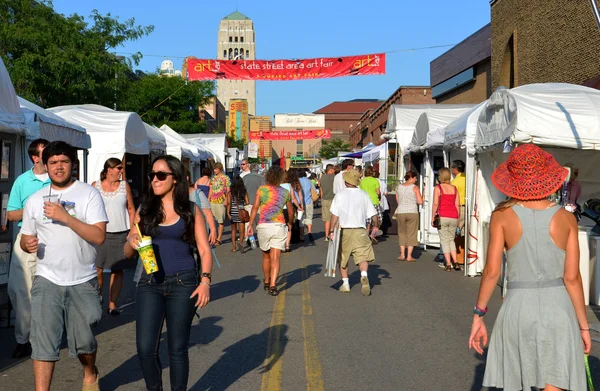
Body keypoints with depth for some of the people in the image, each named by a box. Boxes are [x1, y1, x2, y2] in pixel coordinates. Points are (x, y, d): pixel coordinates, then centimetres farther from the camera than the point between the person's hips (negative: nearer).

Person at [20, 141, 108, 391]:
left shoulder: (89, 194, -4)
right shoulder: (35, 200, 7)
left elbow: (99, 236, -14)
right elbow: (26, 238, 15)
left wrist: (65, 217, -21)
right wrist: (27, 244, -10)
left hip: (83, 282, -1)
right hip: (47, 281, 1)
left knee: (84, 341, 12)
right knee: (43, 342, -5)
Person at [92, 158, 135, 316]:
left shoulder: (124, 185, 8)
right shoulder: (95, 186, 4)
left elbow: (131, 209, 10)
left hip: (121, 234, 1)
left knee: (118, 270, 1)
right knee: (97, 269, -5)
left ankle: (112, 304, 7)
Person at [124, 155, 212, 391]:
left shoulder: (191, 210, 2)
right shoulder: (145, 210, 9)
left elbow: (204, 250, 1)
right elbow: (128, 252, 12)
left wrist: (205, 281, -14)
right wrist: (132, 242, -11)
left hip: (183, 283, -2)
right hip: (149, 284, 2)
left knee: (177, 348, 5)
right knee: (145, 348, -4)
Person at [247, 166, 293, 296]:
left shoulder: (262, 189, 0)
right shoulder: (285, 192, 5)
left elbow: (255, 207, -8)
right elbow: (290, 212, 15)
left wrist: (250, 224, -6)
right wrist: (290, 223, 33)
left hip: (263, 226, 1)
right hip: (278, 226, 0)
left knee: (266, 256, 18)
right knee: (275, 258, -4)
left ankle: (267, 282, 33)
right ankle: (272, 285, -18)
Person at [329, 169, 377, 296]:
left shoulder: (340, 195, -3)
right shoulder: (364, 195, 2)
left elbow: (335, 215, -7)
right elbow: (373, 214, 5)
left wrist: (331, 231, -1)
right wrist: (377, 225, 22)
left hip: (344, 231, 0)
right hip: (360, 231, 0)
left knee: (342, 259, 15)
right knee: (363, 257, -2)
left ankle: (345, 284, 19)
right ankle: (364, 276, -29)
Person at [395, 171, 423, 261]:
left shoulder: (399, 187, 7)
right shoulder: (415, 188, -5)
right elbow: (420, 202, -8)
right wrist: (422, 197, 12)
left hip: (400, 212, 3)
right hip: (412, 212, -3)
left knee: (402, 233, 16)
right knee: (411, 234, 5)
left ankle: (402, 255, 13)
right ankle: (409, 256, 3)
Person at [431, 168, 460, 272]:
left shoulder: (438, 188, -3)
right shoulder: (454, 188, 9)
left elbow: (435, 204, -8)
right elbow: (457, 204, 8)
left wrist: (432, 217, -1)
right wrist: (457, 218, 15)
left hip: (442, 216, -4)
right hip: (453, 217, 4)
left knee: (445, 240, 2)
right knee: (451, 239, 17)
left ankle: (448, 264, -1)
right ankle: (455, 262, 4)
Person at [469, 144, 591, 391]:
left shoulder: (502, 215, -6)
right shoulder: (566, 218, -3)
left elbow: (491, 272, -8)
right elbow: (572, 277, -4)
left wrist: (478, 316, 1)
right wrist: (583, 325, 6)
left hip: (518, 308, 0)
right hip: (557, 309, 0)